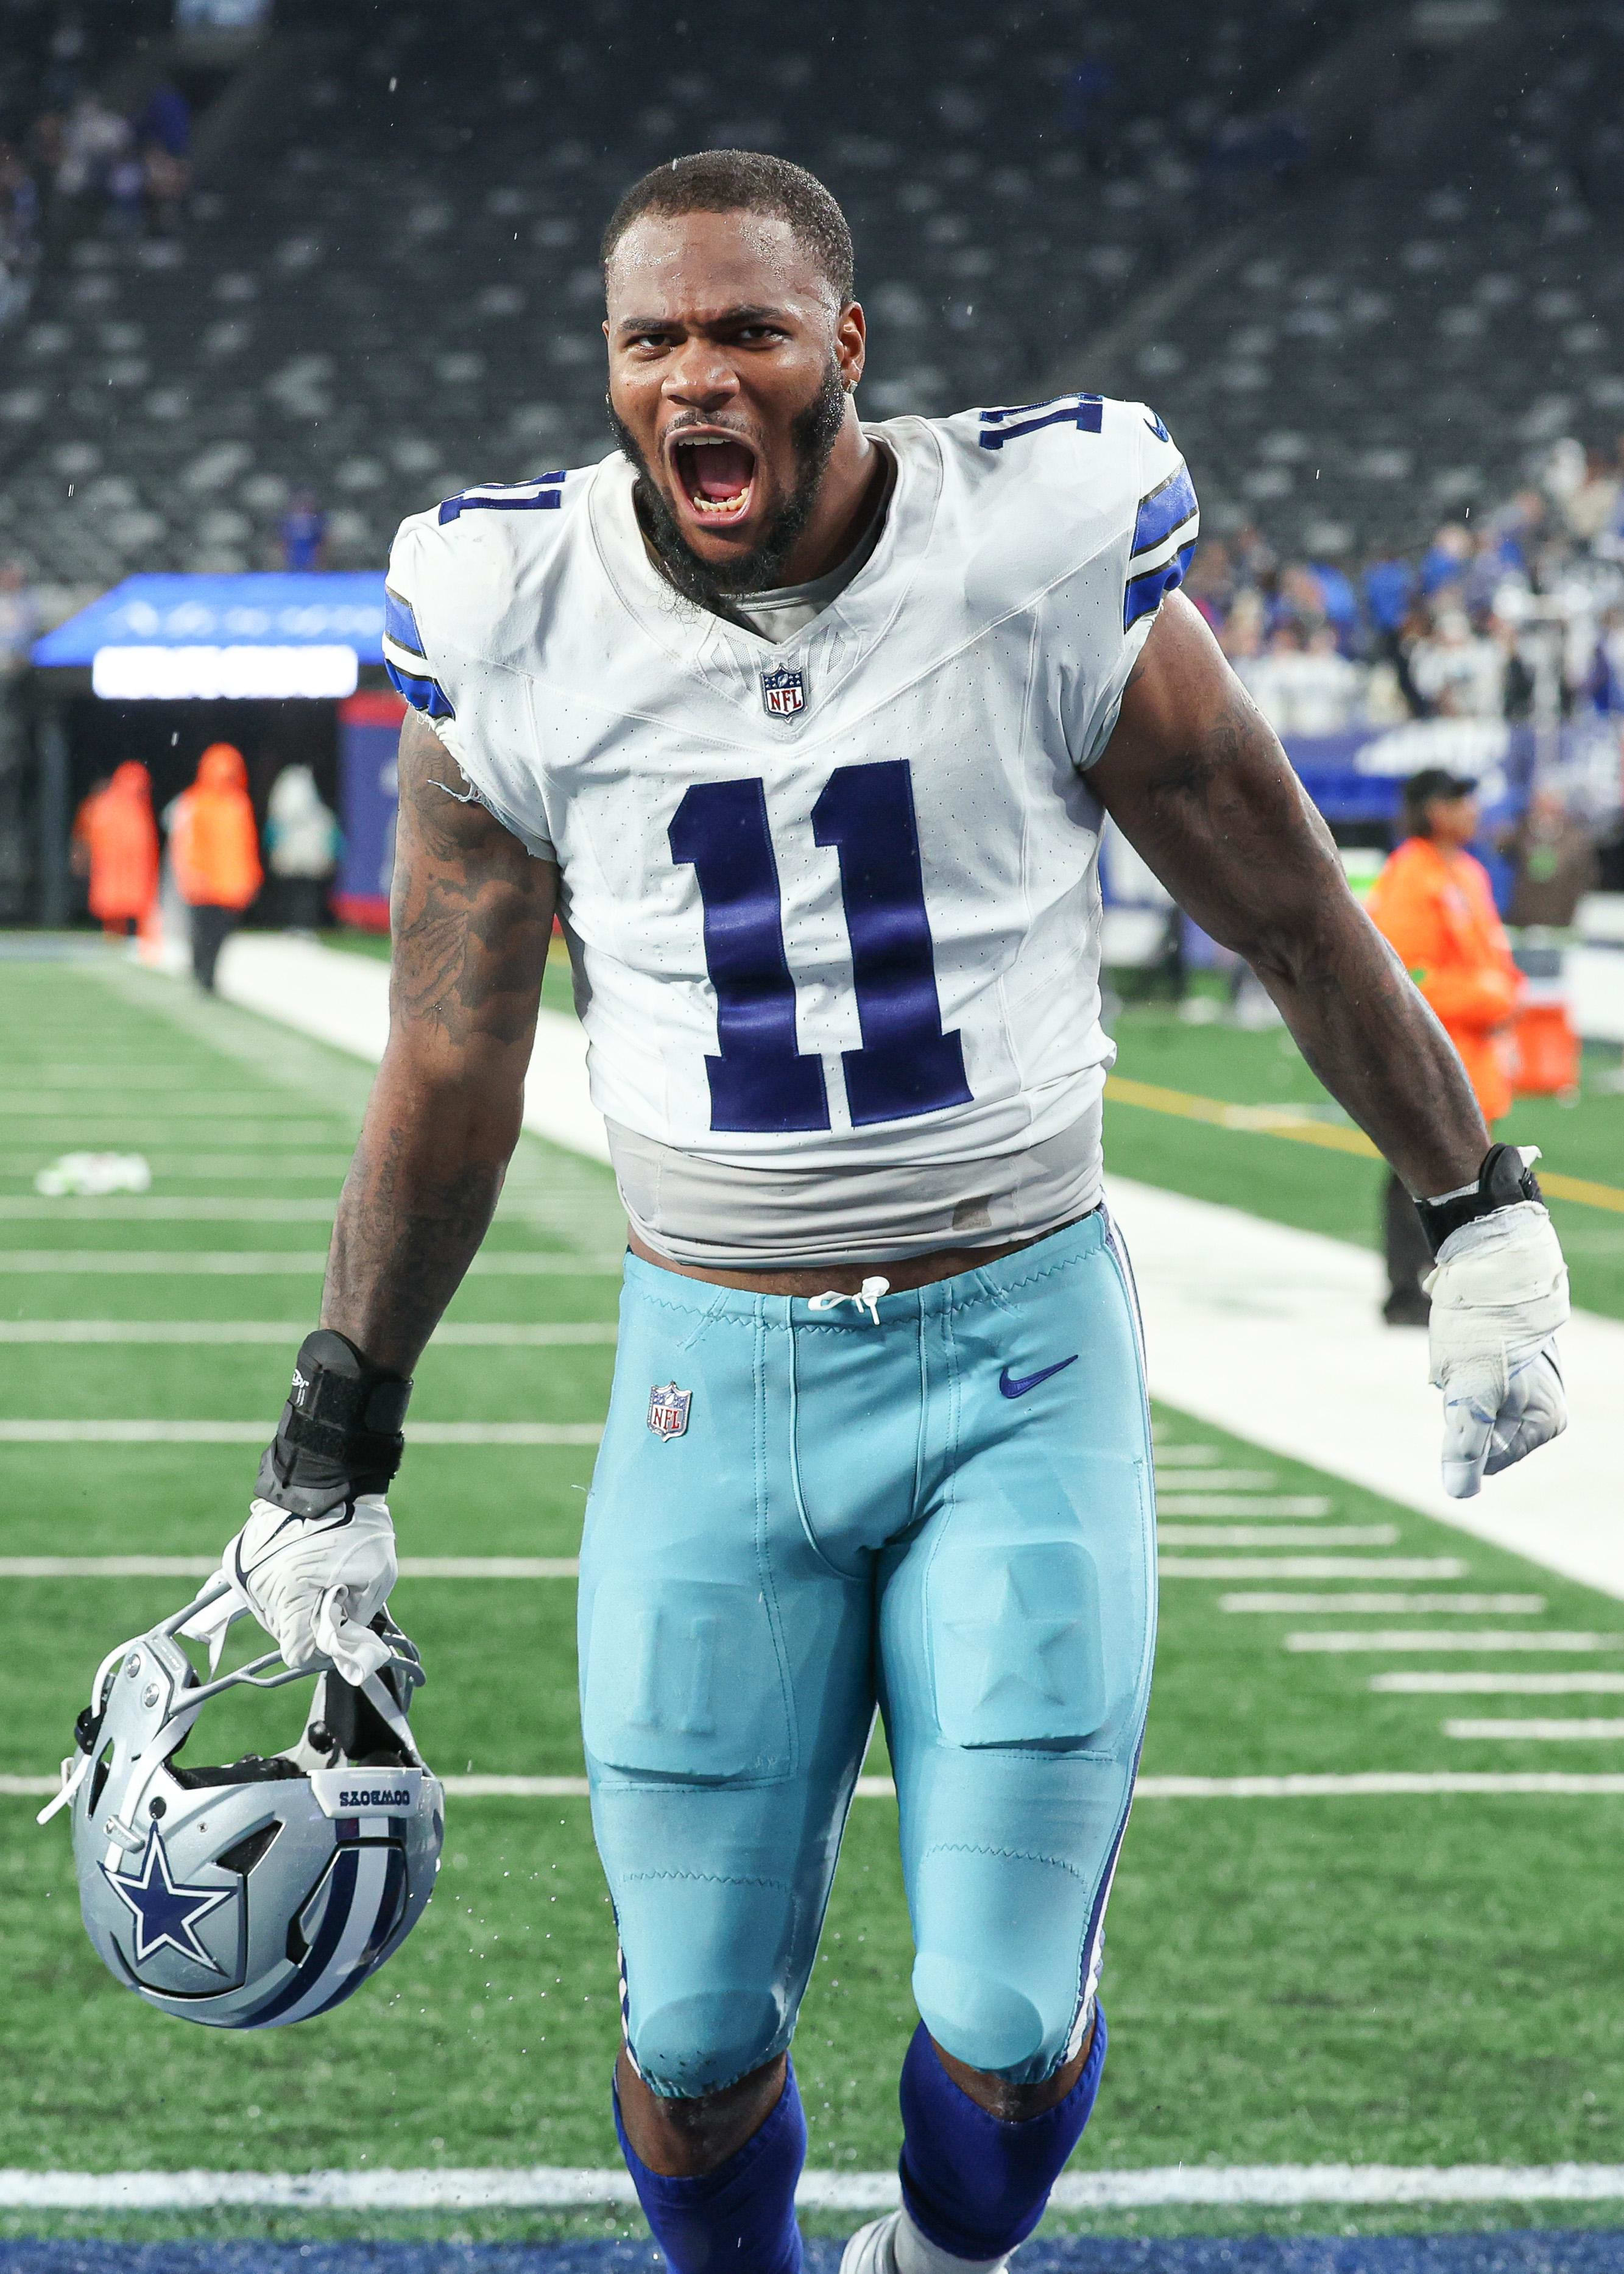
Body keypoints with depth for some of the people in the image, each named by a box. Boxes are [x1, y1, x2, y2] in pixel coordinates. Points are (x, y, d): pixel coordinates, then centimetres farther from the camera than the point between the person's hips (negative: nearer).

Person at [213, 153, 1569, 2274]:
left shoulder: (1048, 562, -10)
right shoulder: (520, 630, -5)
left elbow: (1296, 920, 3)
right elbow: (450, 1070, 6)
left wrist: (1481, 1219, 11)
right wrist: (329, 1456, 8)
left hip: (1022, 1354, -1)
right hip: (714, 1376, 1)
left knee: (1006, 2018, -5)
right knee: (696, 2026, 2)